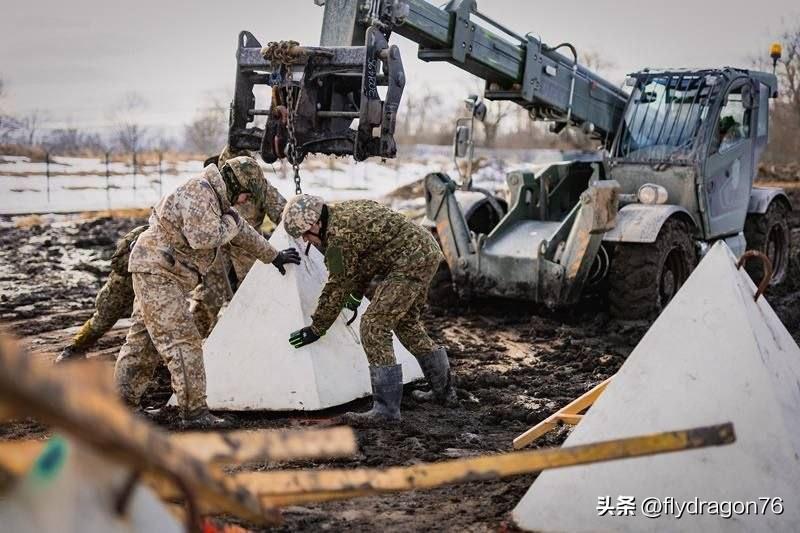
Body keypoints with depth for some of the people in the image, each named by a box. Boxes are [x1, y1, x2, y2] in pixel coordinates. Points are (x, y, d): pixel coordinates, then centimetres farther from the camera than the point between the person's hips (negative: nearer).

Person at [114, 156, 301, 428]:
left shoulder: (217, 199, 17)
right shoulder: (199, 191, -16)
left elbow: (242, 230, 30)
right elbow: (202, 237, -28)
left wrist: (273, 255, 37)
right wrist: (230, 222, -10)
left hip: (155, 273, 11)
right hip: (157, 272, -11)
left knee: (142, 342, 11)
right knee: (183, 342, -11)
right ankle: (195, 412, -9)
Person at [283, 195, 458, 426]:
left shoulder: (339, 235, -17)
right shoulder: (346, 210, 14)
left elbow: (337, 287, -11)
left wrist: (316, 329, -1)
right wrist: (356, 294, 34)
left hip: (409, 263, -11)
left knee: (374, 326, -12)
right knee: (406, 322, 24)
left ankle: (386, 409, -11)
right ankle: (444, 390, 35)